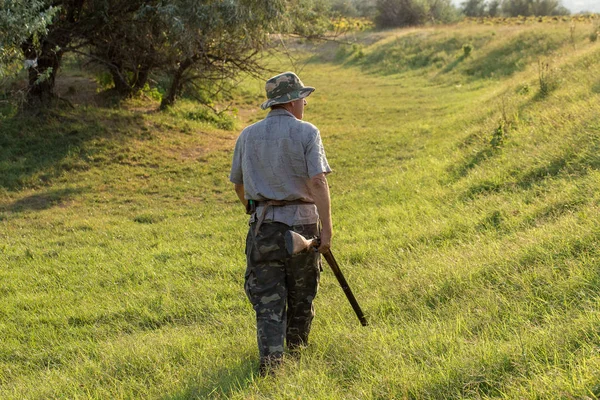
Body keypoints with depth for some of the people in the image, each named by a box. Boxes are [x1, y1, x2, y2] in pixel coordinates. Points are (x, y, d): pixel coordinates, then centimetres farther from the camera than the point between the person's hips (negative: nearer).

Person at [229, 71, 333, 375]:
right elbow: (318, 182, -16)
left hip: (263, 225, 2)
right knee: (301, 294, 16)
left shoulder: (248, 135, 7)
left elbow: (238, 184, 16)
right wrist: (326, 228, -15)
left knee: (267, 296, 2)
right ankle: (296, 350, 32)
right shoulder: (307, 133, -6)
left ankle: (271, 359, -11)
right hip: (301, 222, -2)